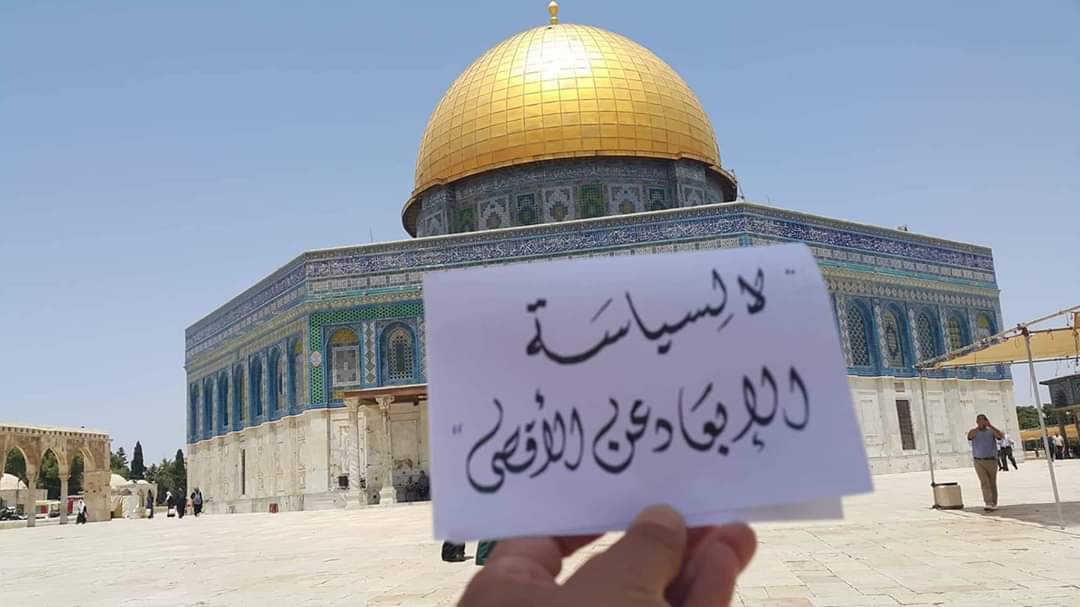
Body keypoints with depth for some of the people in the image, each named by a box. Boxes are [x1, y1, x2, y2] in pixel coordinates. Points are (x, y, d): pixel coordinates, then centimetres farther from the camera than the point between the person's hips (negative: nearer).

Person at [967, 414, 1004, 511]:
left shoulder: (991, 431, 3)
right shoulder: (974, 431, 4)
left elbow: (1000, 435, -19)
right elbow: (969, 436, -21)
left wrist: (990, 425, -24)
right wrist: (978, 426, -25)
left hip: (991, 461, 1)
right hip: (979, 462, -1)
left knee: (992, 483, 9)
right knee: (984, 482, -14)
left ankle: (994, 504, 22)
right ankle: (988, 504, -22)